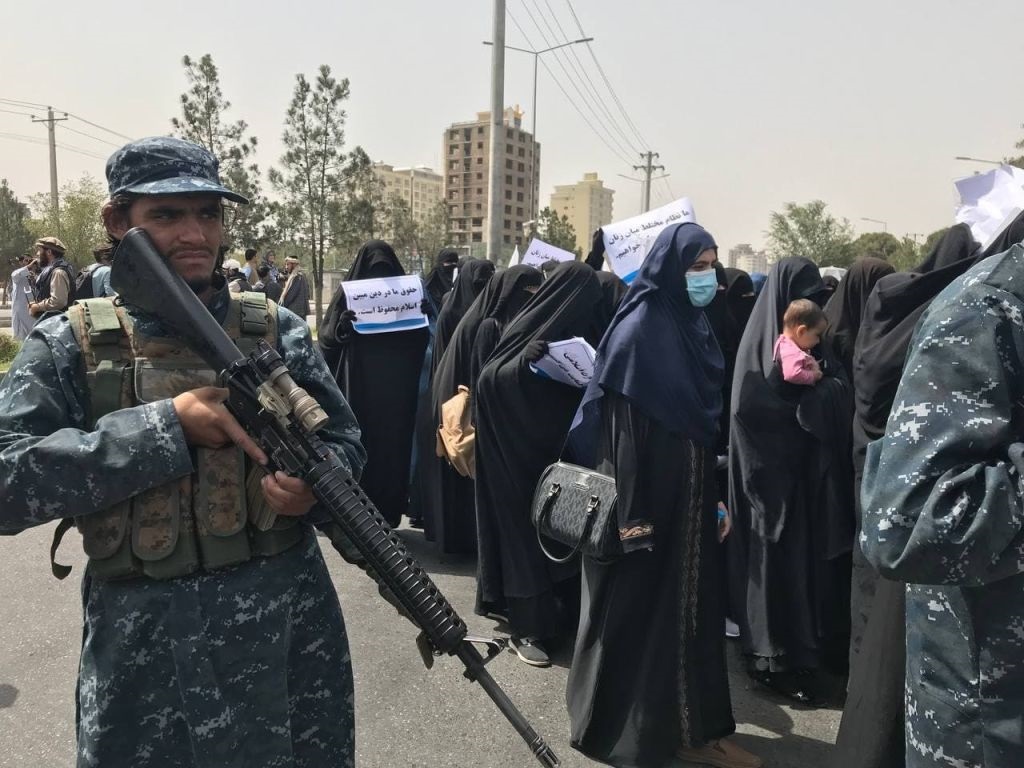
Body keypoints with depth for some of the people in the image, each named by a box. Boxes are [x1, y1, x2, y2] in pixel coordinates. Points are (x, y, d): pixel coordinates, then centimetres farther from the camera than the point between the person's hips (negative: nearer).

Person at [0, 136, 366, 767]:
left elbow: (346, 440, 4)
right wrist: (168, 424, -20)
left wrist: (314, 484, -18)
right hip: (142, 641, -1)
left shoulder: (276, 329, 0)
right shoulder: (69, 347, -3)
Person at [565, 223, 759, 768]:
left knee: (691, 609, 15)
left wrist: (718, 498, 14)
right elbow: (618, 431, -19)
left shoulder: (694, 326, 10)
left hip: (690, 499, 8)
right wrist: (632, 514, -21)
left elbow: (708, 422, 13)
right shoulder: (639, 328, -15)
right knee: (639, 611, 5)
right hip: (647, 498, -8)